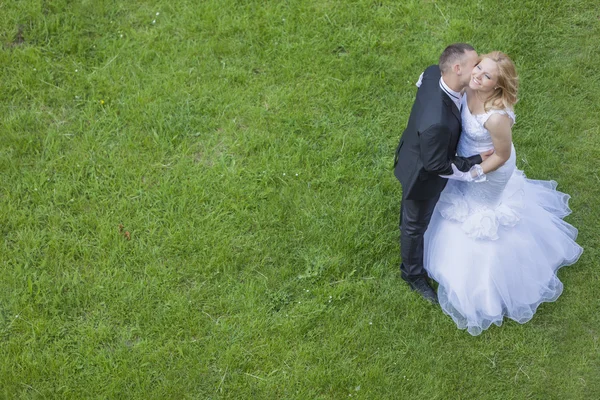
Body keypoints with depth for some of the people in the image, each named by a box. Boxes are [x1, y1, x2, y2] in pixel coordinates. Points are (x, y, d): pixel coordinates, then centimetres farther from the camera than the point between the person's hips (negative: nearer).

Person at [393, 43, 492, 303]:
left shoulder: (432, 73, -25)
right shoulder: (437, 122, -49)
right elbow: (436, 165, -31)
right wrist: (475, 161, -22)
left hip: (414, 153, 8)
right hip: (423, 176, -7)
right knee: (416, 224, 21)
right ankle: (413, 273, 48)